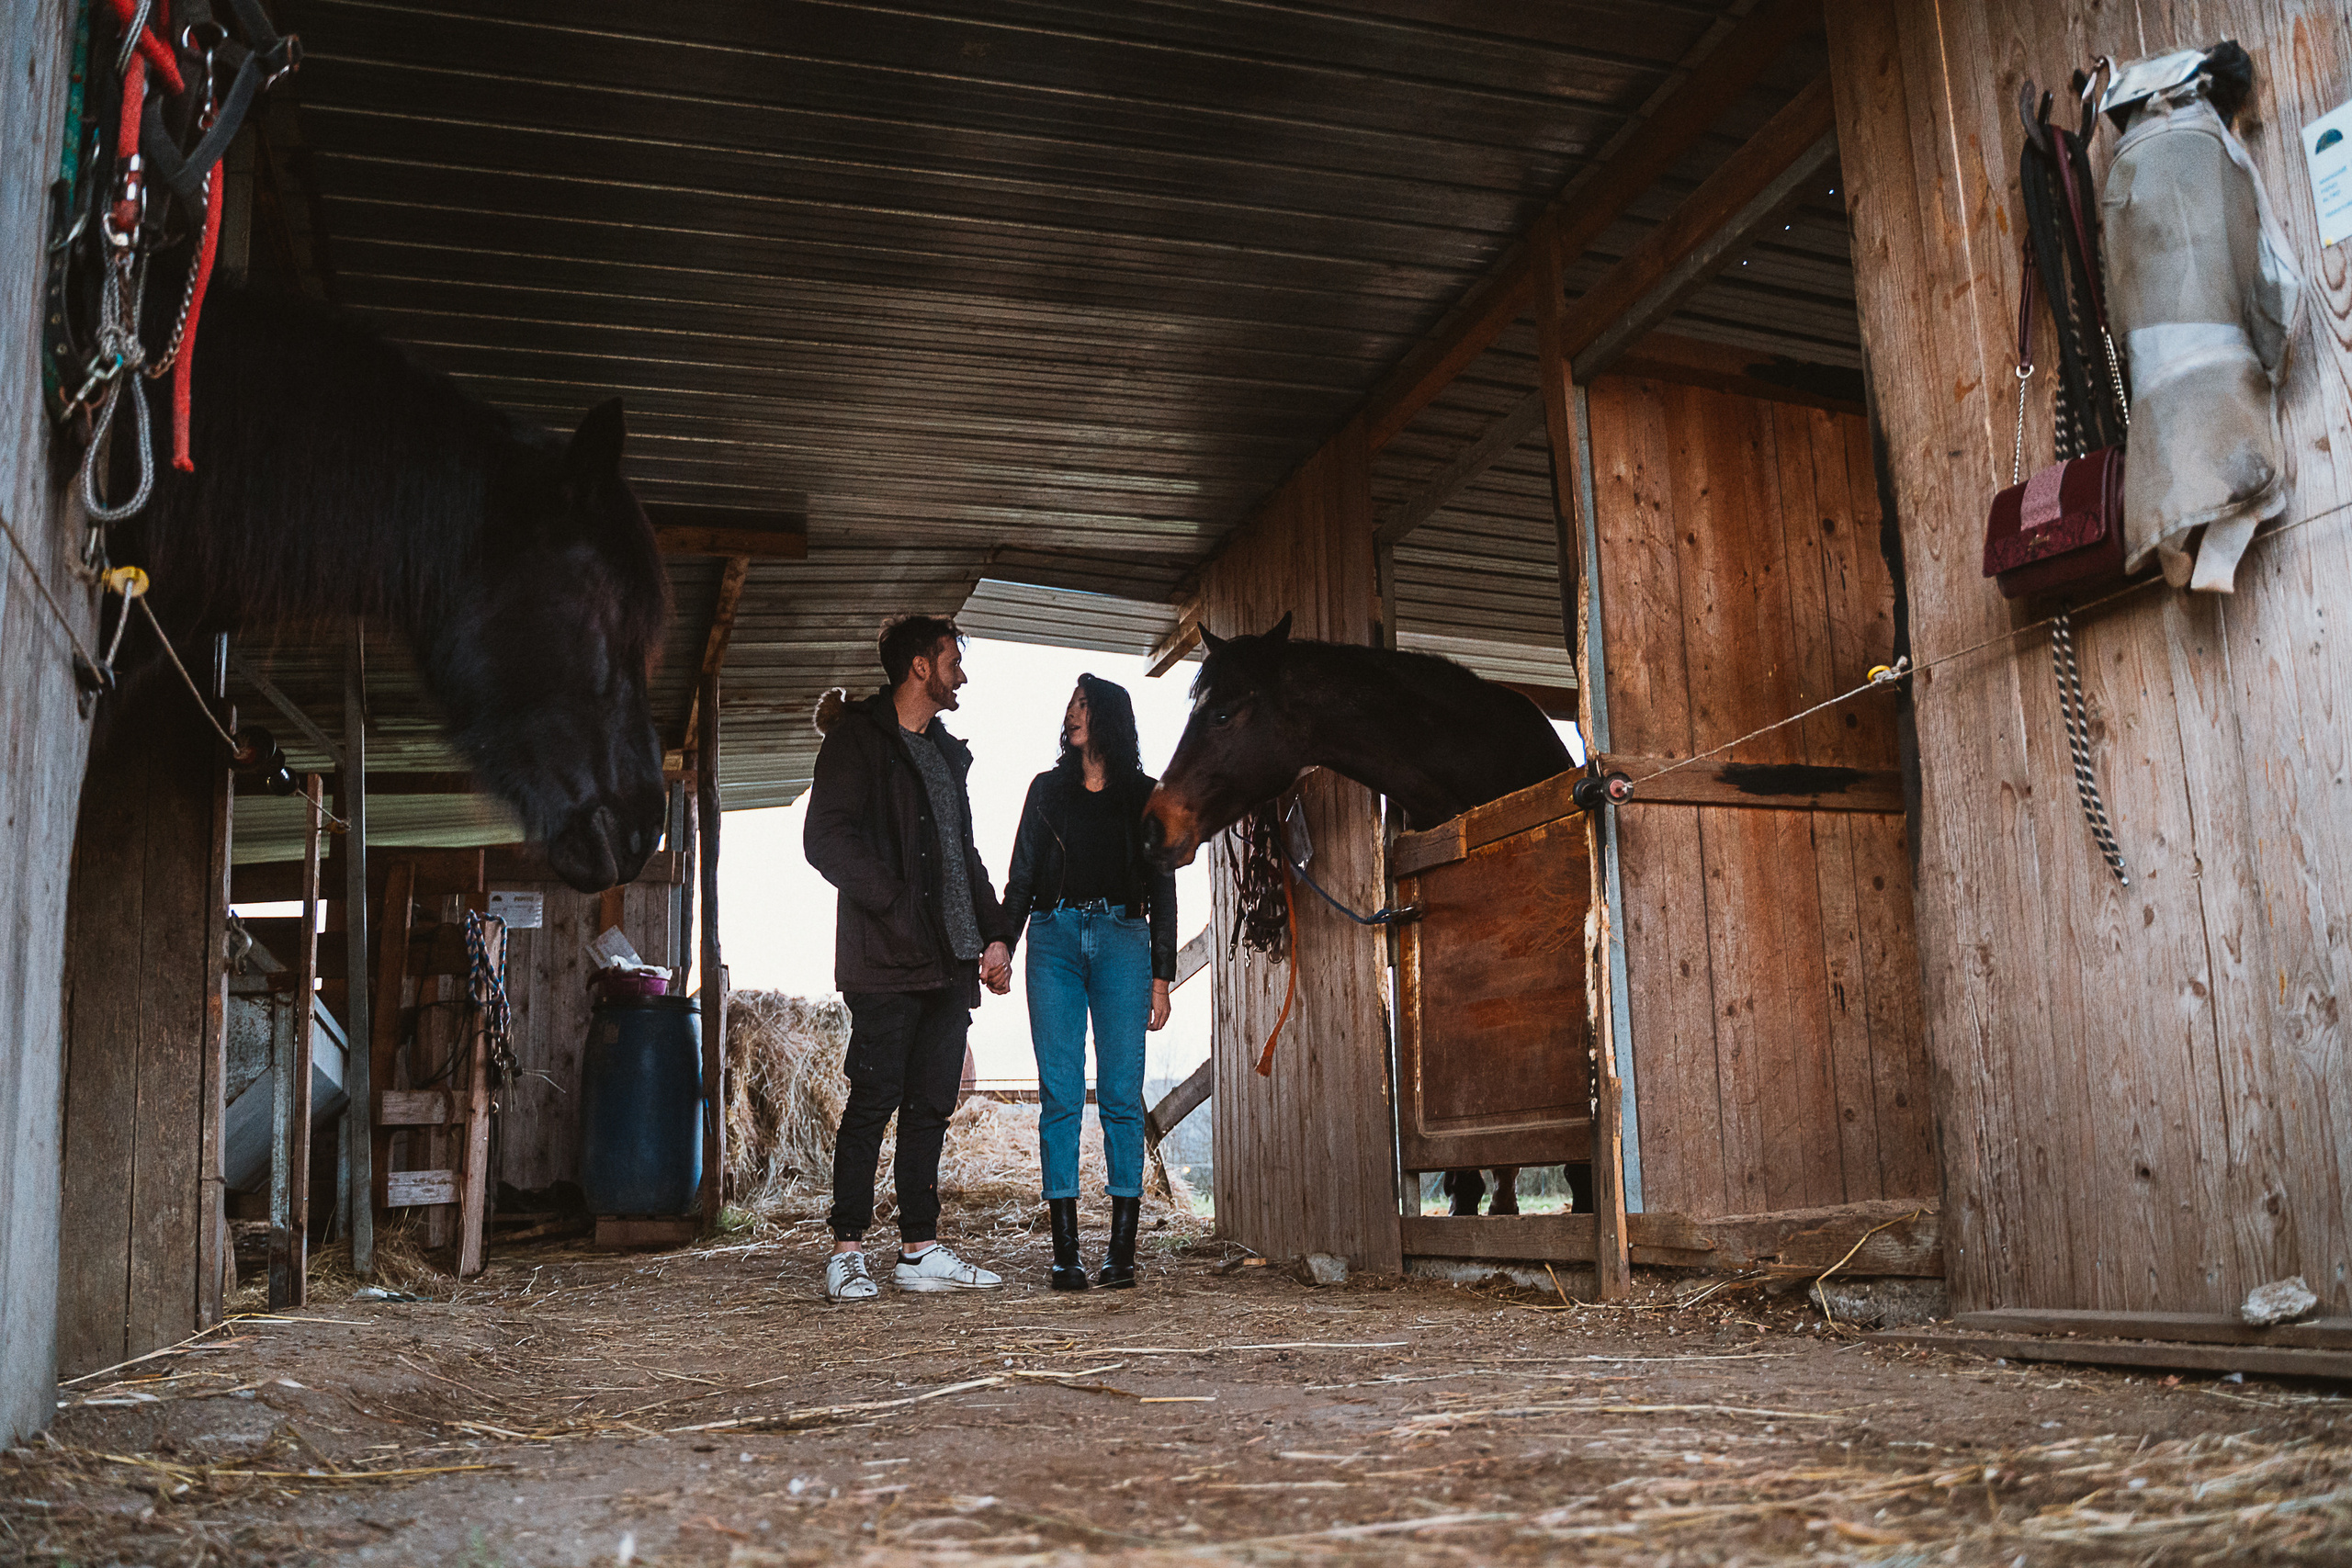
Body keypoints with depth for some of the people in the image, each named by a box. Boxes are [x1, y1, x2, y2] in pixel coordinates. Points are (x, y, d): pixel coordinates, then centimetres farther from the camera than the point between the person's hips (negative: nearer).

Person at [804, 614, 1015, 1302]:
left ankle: (920, 1251, 11)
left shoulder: (947, 752, 22)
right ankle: (847, 1252, 3)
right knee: (875, 1098, -5)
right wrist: (896, 903, -15)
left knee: (931, 1104, 6)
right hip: (886, 960, -7)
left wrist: (994, 934, 14)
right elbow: (826, 839, -12)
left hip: (950, 961, 7)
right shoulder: (858, 738, -1)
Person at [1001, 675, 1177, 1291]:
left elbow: (1162, 888, 10)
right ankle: (1066, 1250, -3)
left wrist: (1161, 973, 3)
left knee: (1121, 1094, -5)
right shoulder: (1047, 788, 16)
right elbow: (1021, 877, 14)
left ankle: (1122, 1247, -2)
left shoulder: (1144, 795, 12)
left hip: (1122, 938, -1)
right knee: (1060, 1094, -5)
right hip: (1055, 935, 1)